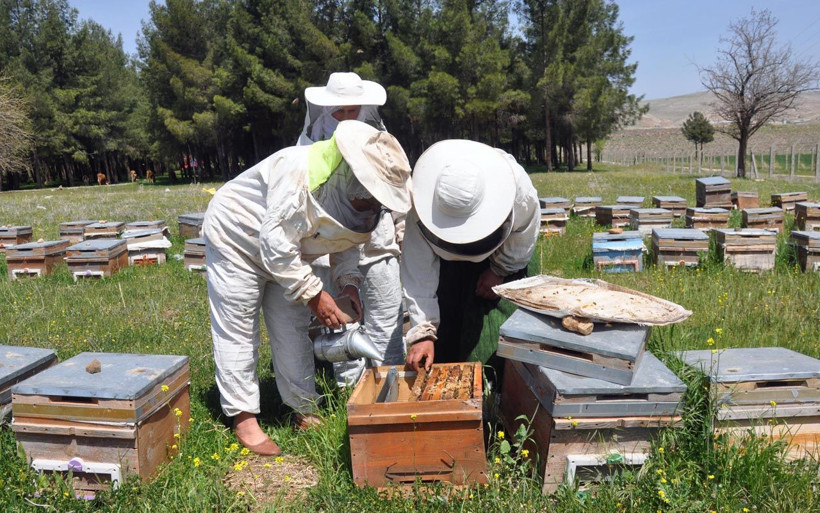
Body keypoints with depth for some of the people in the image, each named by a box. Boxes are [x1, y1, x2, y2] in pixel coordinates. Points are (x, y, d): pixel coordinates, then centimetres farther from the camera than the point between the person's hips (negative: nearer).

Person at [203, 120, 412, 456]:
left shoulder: (362, 196, -12)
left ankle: (305, 412, 19)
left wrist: (348, 282, -13)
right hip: (236, 239, -7)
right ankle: (244, 420, 9)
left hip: (284, 249, 7)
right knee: (237, 332, -2)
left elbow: (347, 241, 4)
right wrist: (312, 294, -30)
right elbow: (276, 243, -36)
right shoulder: (303, 174, -37)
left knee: (293, 331, 9)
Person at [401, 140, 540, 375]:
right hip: (447, 254, 0)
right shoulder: (424, 206, -37)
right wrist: (422, 333, -38)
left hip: (505, 252, 0)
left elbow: (525, 233, -14)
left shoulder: (518, 186, -37)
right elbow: (419, 273, -34)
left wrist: (500, 270, -8)